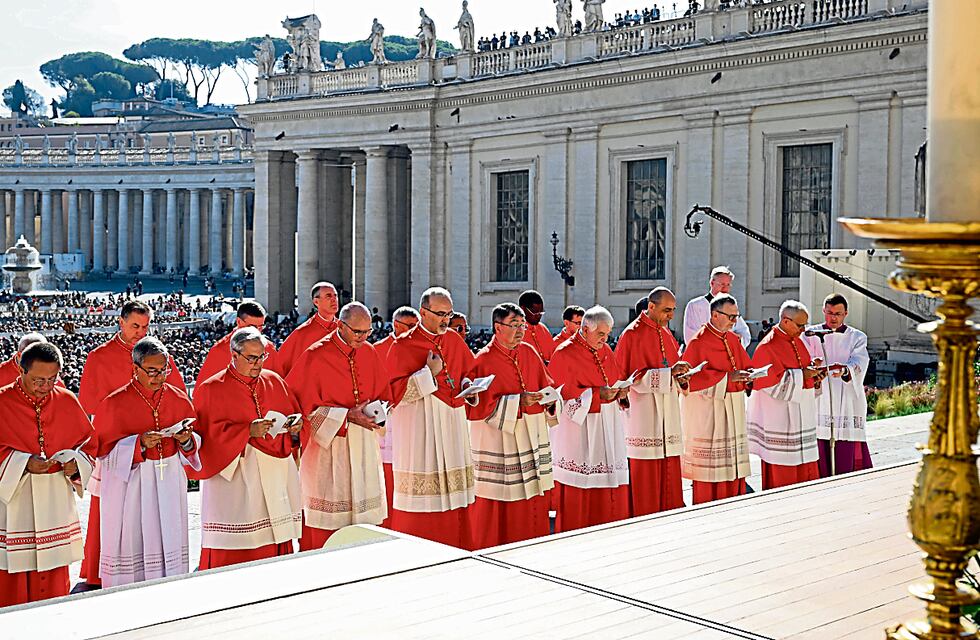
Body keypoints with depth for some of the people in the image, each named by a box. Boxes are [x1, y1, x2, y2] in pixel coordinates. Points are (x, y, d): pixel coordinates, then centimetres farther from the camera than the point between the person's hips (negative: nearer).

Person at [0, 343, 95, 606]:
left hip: (57, 502, 3)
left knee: (54, 580, 9)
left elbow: (88, 442, 11)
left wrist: (76, 463, -9)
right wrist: (24, 463, -21)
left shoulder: (67, 402, 3)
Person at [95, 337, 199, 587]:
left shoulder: (178, 399, 4)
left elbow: (194, 444, 12)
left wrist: (187, 440, -11)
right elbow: (105, 450, -4)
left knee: (169, 544, 6)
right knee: (132, 545, -1)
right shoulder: (115, 403, -7)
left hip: (169, 484, 3)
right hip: (130, 486, -3)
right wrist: (139, 444, -19)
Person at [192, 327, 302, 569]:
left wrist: (294, 426, -2)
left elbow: (293, 413, 21)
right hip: (234, 481, -4)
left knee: (276, 541, 4)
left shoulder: (274, 381, 11)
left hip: (275, 475, 5)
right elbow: (207, 435, -9)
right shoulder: (211, 390, -3)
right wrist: (248, 431, -19)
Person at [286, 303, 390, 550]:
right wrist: (347, 415, -18)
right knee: (328, 514, -2)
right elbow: (307, 406, -11)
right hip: (329, 448, -5)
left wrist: (375, 411, -7)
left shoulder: (369, 353, 5)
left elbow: (383, 393, 15)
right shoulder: (316, 356, -11)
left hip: (364, 448, 5)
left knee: (364, 509, 6)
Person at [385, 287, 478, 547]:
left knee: (453, 494, 6)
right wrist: (428, 373, -15)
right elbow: (394, 392, -10)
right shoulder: (403, 346, -6)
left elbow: (469, 371, 23)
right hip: (418, 429, -5)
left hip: (453, 426, 5)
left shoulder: (455, 340, 10)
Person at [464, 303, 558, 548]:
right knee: (498, 505, -2)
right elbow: (478, 404, -14)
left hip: (531, 436, 6)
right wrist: (517, 402, -20)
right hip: (497, 439, -6)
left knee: (533, 498, 9)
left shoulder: (529, 353, 9)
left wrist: (550, 399, -8)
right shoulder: (484, 361, -10)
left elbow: (545, 385, 15)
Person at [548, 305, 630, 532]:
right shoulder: (565, 354, -9)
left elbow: (616, 379, 20)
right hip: (580, 427, -7)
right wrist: (596, 394, -20)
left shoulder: (606, 351, 12)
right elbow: (561, 393, -13)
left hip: (609, 426, 7)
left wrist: (620, 392, -3)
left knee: (612, 481, 6)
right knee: (580, 487, -6)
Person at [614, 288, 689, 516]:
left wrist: (680, 378, -1)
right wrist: (669, 373, -21)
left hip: (667, 412, 7)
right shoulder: (632, 334, -9)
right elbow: (632, 377, -15)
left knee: (669, 469, 8)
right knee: (645, 472, -4)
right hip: (644, 412, -7)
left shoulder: (666, 334, 15)